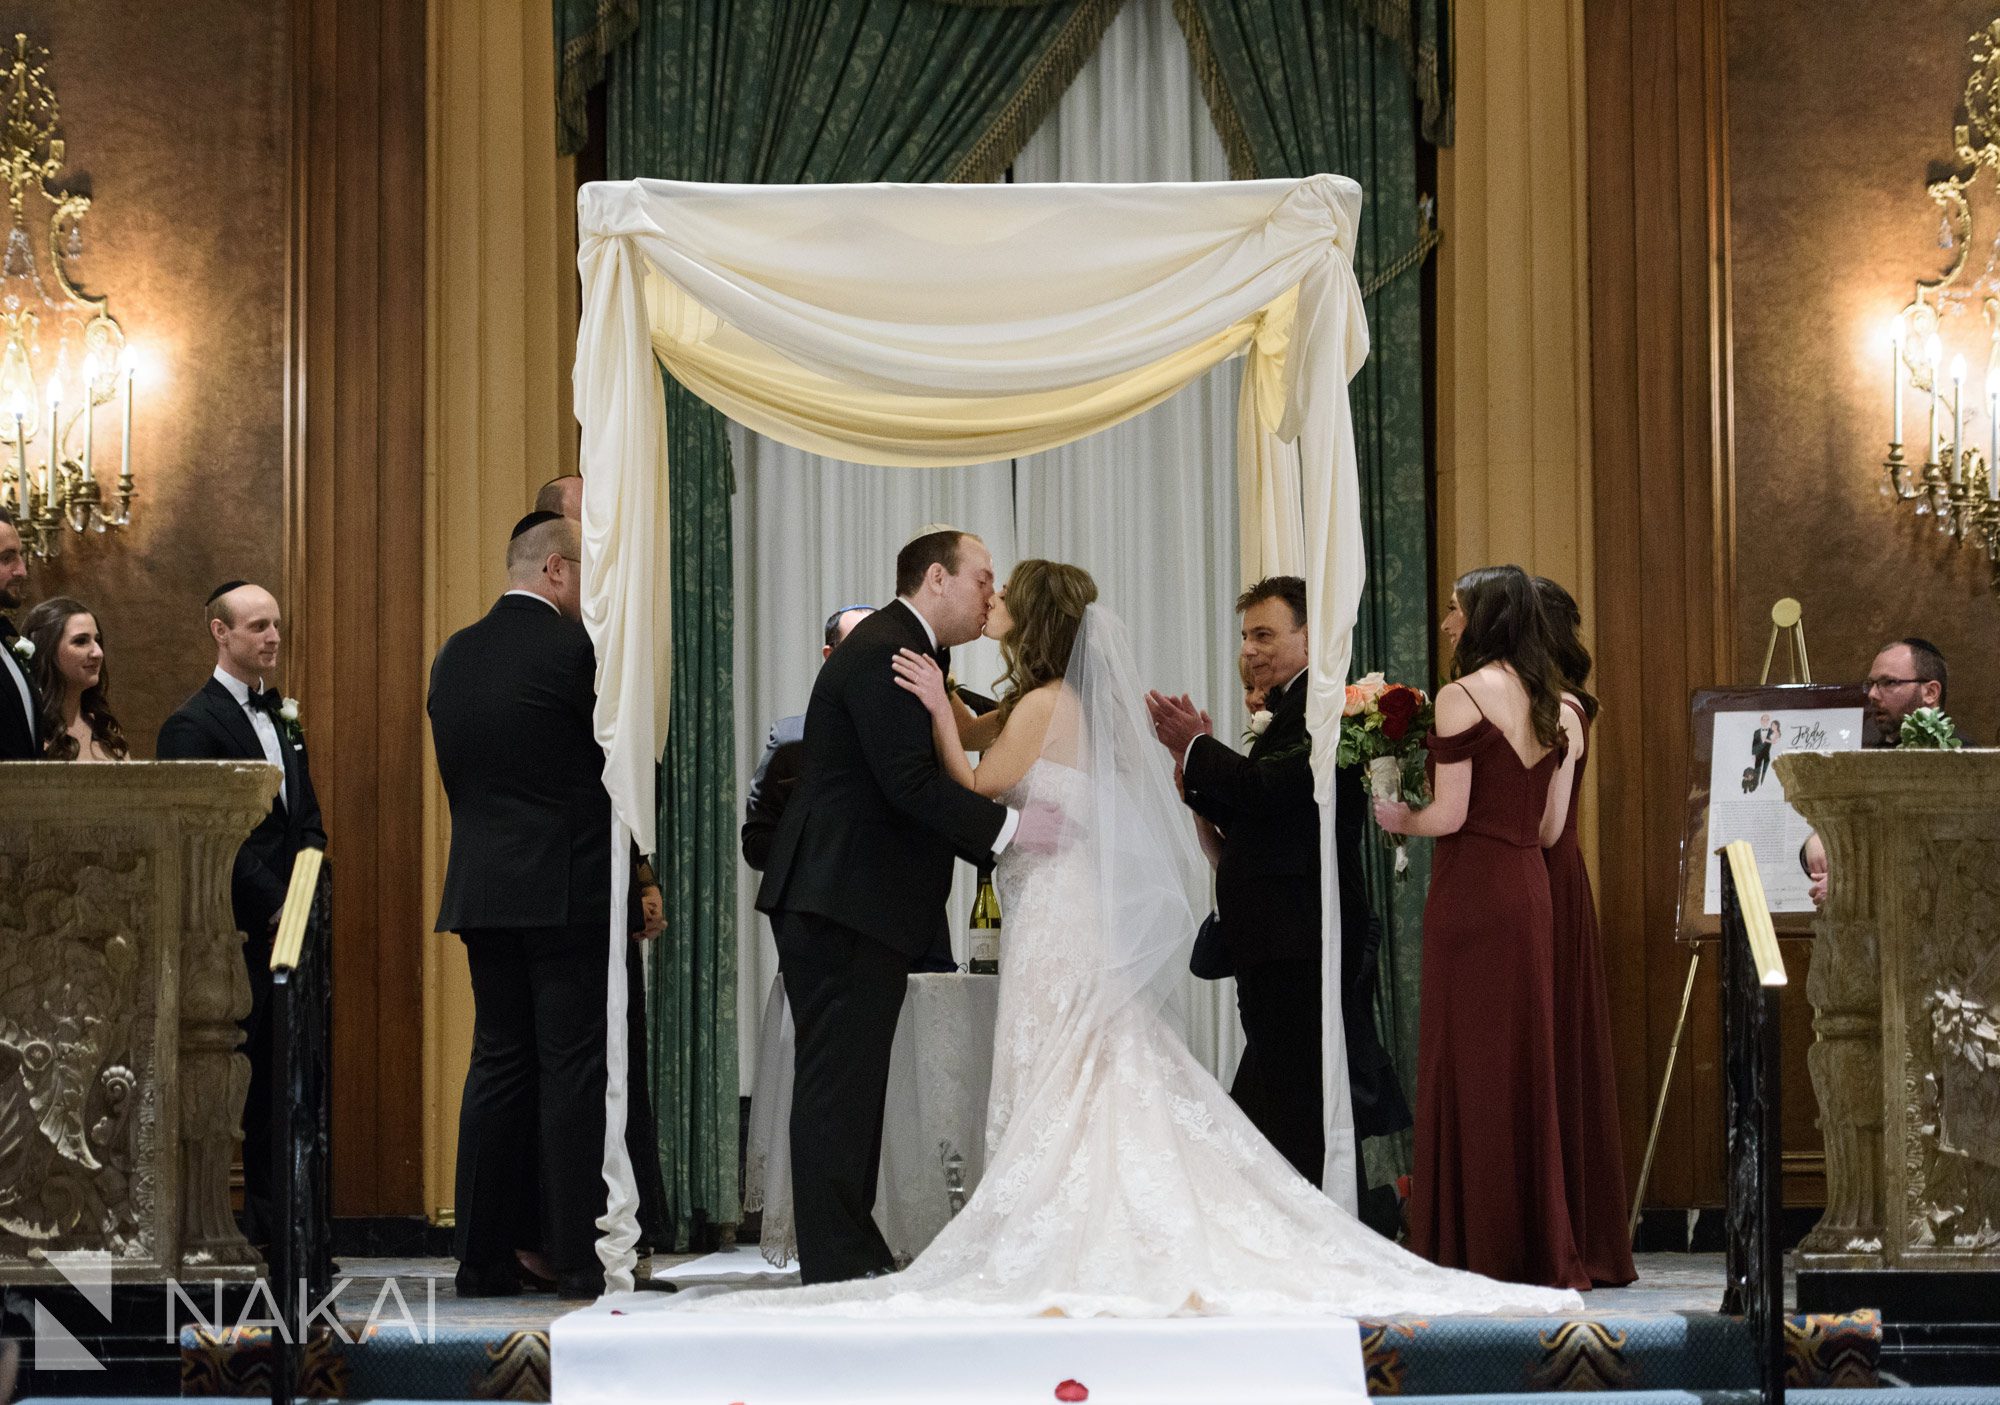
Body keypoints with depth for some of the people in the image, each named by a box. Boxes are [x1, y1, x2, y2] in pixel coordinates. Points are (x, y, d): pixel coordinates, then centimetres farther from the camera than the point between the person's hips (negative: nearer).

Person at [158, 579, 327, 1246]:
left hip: (283, 933, 8)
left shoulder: (284, 721, 19)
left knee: (277, 1087, 9)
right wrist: (272, 906, -13)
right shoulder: (193, 724, -8)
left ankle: (271, 1234, 14)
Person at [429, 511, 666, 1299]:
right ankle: (580, 1257, -2)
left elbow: (455, 775, 15)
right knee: (574, 1068, -3)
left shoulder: (453, 657, 10)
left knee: (499, 1065, 11)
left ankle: (483, 1256, 11)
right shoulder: (576, 651, -10)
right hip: (568, 893, -6)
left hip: (480, 891, 6)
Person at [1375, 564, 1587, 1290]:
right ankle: (1539, 1251, 15)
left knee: (1468, 1065, -1)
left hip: (1472, 888, -7)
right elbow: (1545, 822, 14)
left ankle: (1477, 1251, 1)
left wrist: (1398, 818, 3)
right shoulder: (1547, 702, 11)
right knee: (1524, 1063, 11)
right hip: (1529, 885, 7)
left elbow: (1450, 814, -15)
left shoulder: (1463, 694, -11)